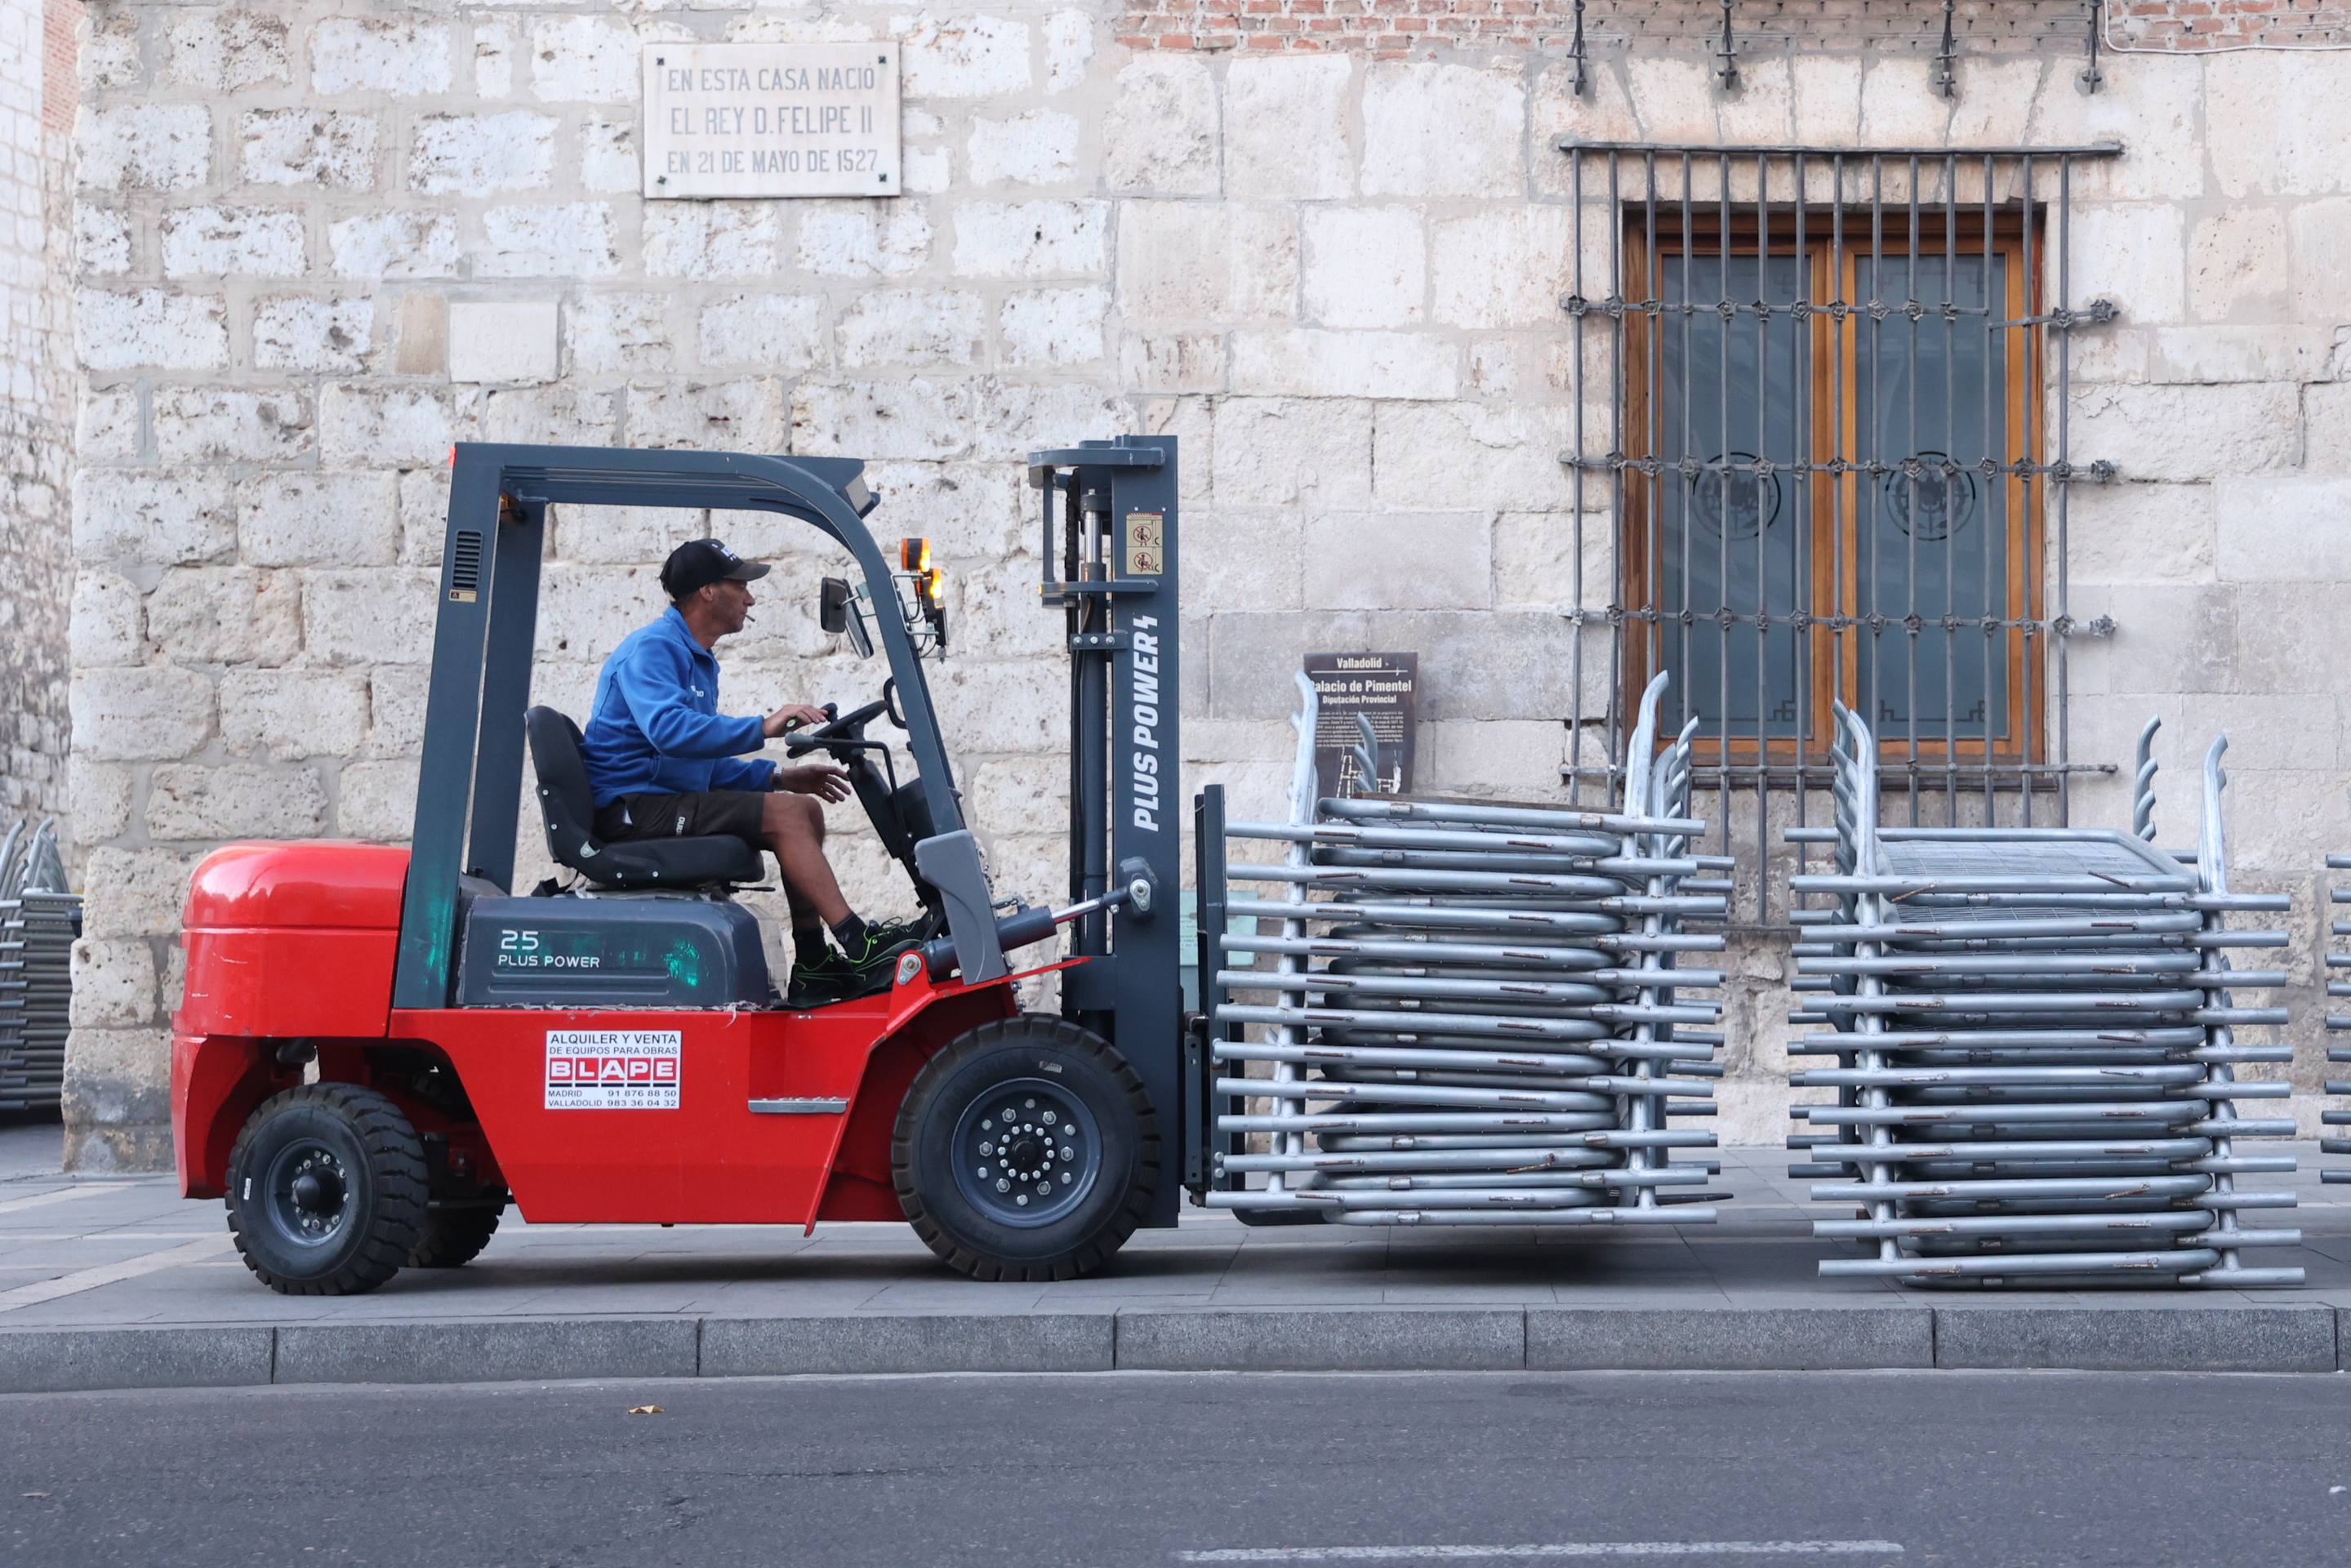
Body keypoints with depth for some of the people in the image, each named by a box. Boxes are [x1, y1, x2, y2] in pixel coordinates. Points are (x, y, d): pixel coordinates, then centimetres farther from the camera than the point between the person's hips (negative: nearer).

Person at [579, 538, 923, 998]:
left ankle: (813, 964, 3)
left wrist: (778, 777, 11)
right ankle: (859, 946, -23)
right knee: (784, 814, -20)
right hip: (632, 809, -10)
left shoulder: (698, 660, 21)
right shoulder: (651, 649, -13)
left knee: (806, 808, 6)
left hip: (668, 801, 10)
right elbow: (668, 729, -31)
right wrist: (762, 728, -33)